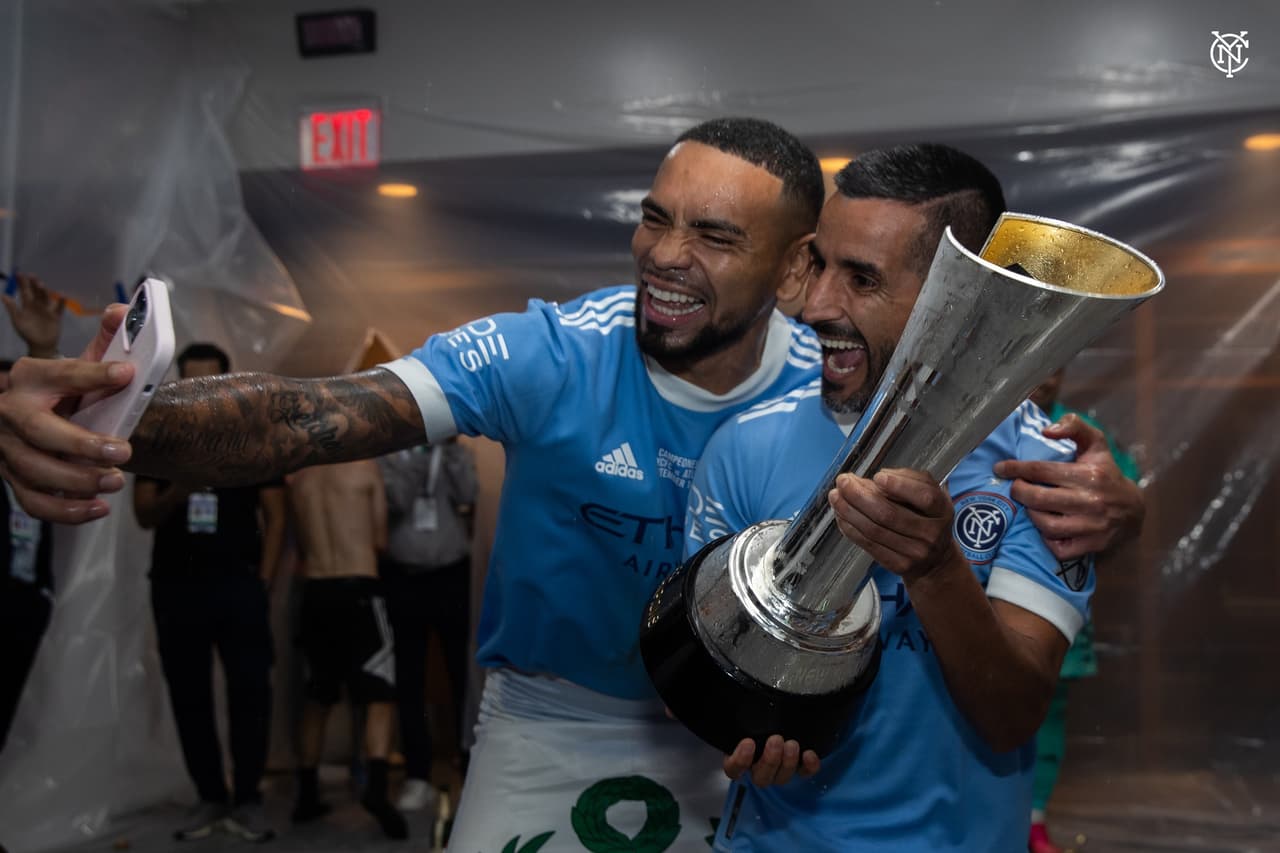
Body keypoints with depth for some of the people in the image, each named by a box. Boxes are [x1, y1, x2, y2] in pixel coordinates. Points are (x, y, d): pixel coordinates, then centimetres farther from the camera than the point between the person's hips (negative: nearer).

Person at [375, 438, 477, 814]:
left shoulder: (459, 453, 7)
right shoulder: (386, 454, 3)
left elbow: (468, 496, -11)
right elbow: (395, 502, -13)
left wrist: (450, 448, -11)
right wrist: (419, 454, -15)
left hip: (452, 575, 0)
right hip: (402, 578, 0)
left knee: (463, 672, 4)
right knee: (409, 679, 4)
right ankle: (418, 776, 12)